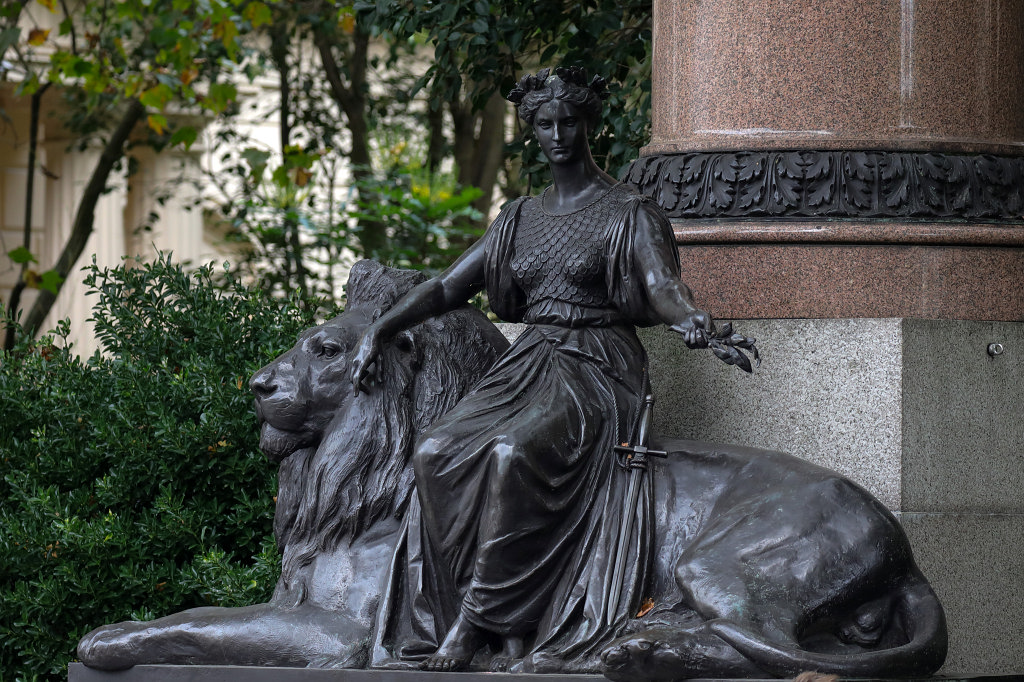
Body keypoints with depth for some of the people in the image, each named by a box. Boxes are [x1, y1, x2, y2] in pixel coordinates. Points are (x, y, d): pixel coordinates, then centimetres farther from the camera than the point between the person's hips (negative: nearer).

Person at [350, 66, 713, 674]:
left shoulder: (630, 213, 1)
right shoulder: (521, 218, 18)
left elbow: (662, 284, -15)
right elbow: (449, 287, 20)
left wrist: (689, 318, -38)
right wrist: (380, 330, 8)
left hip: (598, 372, -6)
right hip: (528, 365, 6)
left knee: (511, 452, -35)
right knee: (437, 453, -22)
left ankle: (473, 621, -26)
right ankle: (511, 632, -23)